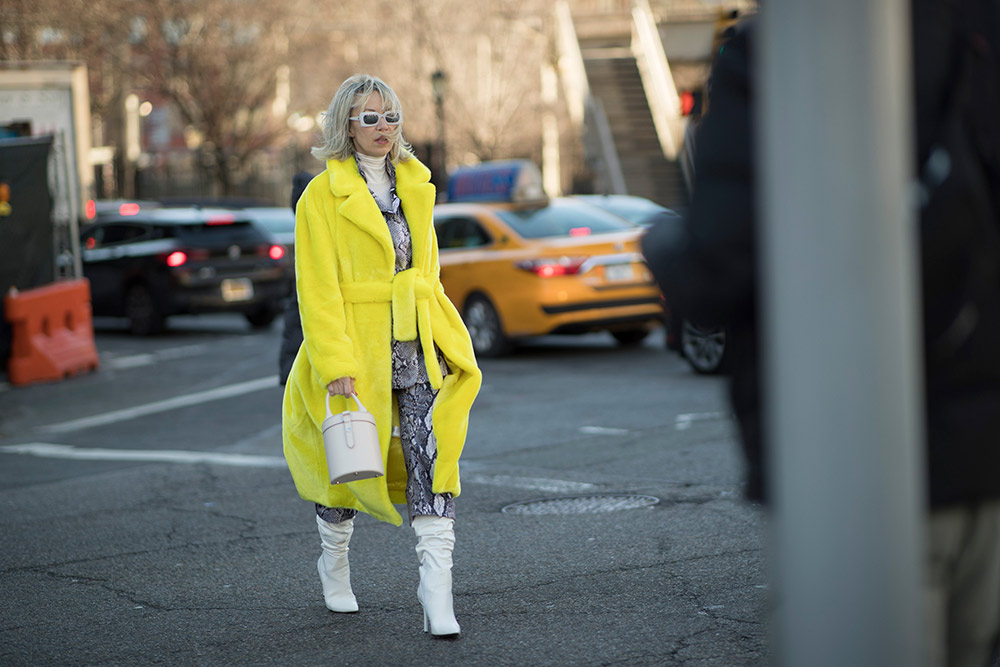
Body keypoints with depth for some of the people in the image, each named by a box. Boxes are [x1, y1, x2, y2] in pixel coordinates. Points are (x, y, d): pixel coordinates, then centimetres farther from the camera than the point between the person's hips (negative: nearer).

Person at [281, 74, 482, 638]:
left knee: (431, 454, -13)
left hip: (417, 345, 4)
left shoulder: (416, 185, 10)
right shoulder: (322, 196, -7)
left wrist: (434, 335, 18)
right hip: (353, 347, -3)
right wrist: (335, 366, -19)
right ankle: (335, 561, 36)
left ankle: (437, 585, -19)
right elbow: (317, 290, -12)